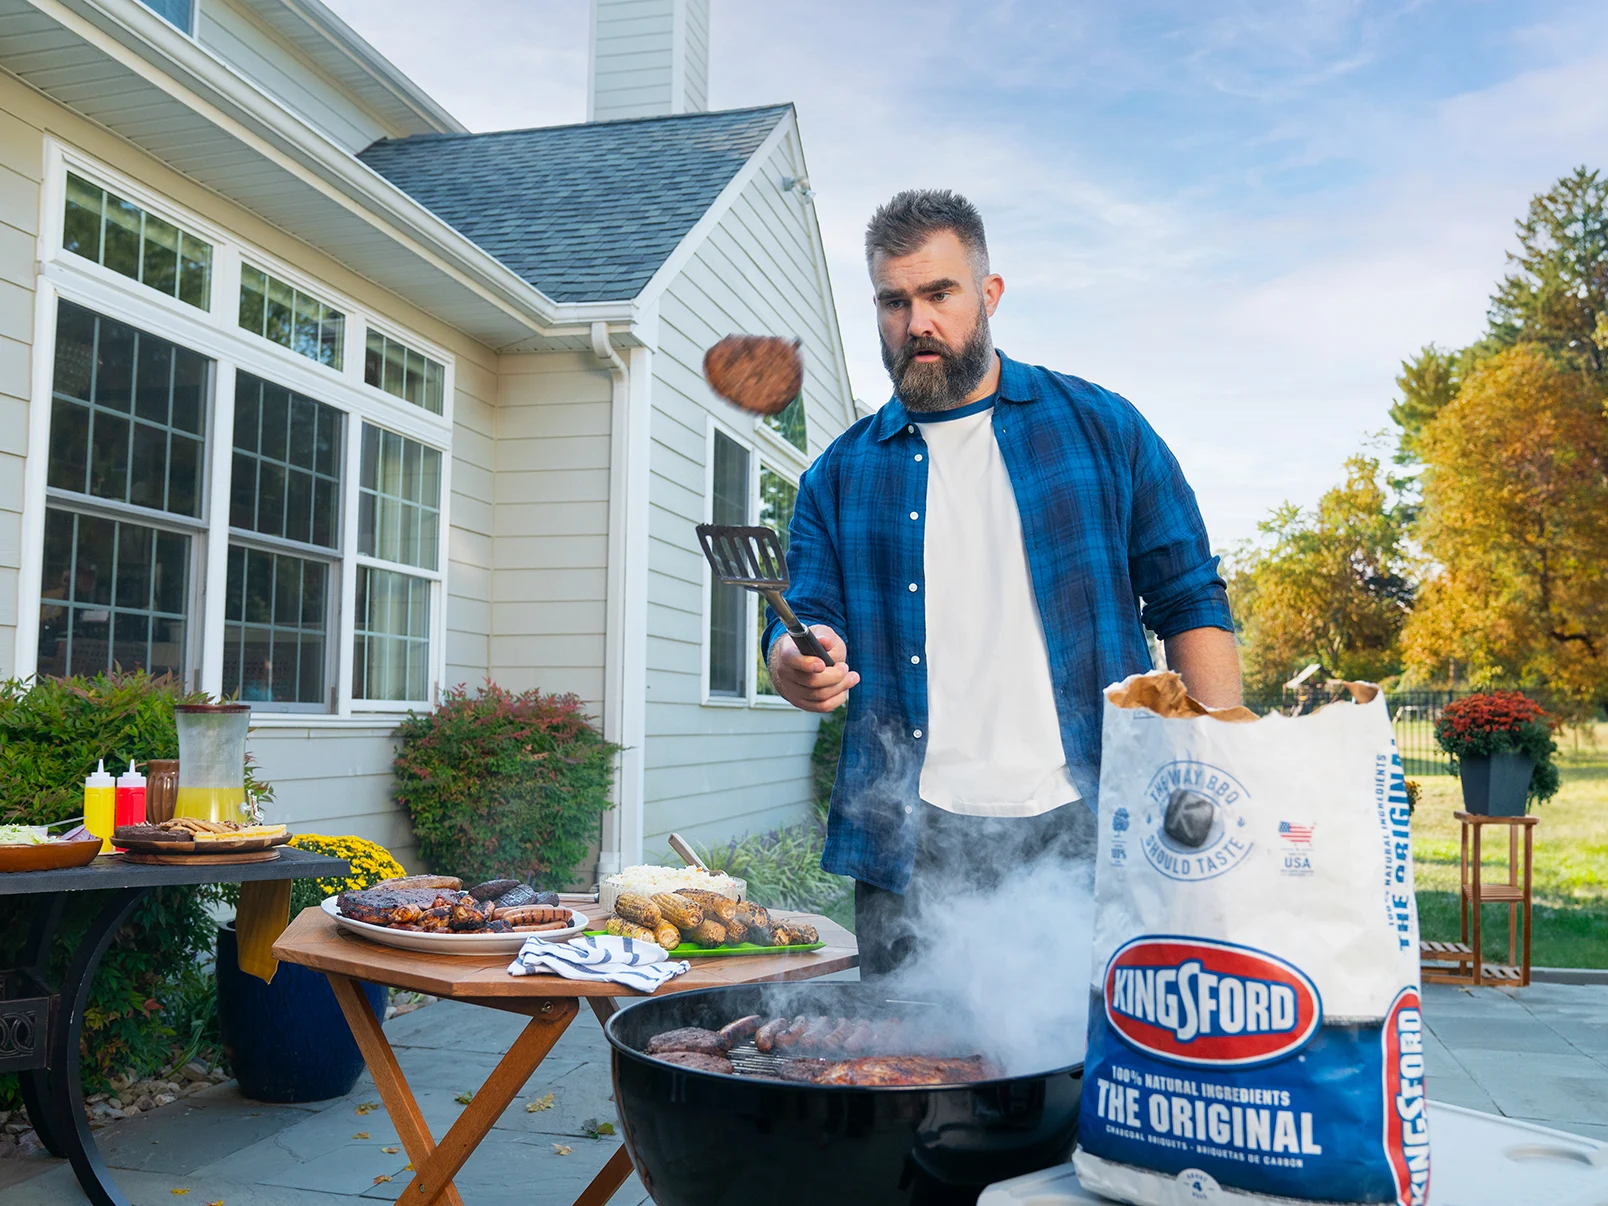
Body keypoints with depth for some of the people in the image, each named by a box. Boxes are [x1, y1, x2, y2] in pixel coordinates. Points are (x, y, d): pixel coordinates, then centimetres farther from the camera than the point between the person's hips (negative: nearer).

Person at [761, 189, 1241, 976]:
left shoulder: (1102, 428, 8)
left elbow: (1190, 607, 6)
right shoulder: (840, 475, 12)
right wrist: (798, 664, -17)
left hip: (1086, 831, -1)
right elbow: (805, 623, 8)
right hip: (912, 848, 1)